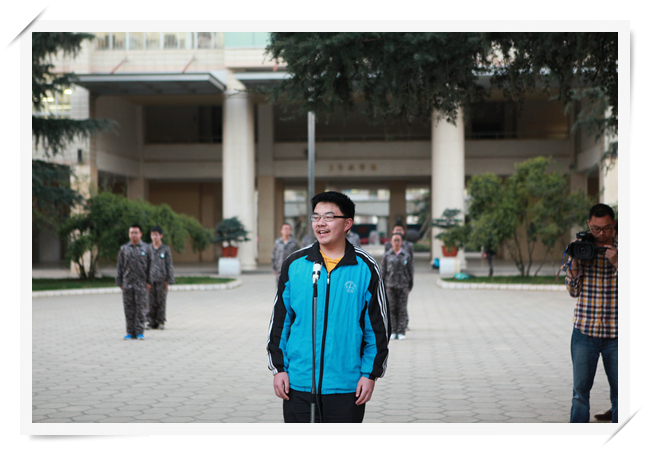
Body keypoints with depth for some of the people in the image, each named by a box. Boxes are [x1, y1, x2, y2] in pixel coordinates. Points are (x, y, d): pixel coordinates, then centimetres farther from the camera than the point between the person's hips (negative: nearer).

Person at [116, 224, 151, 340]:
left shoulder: (146, 248, 5)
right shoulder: (124, 249, 9)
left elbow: (150, 266, 5)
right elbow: (120, 266, 11)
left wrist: (149, 282, -2)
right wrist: (119, 282, 5)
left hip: (141, 283, -2)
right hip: (127, 282, 2)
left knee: (141, 307, -2)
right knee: (129, 308, 3)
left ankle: (140, 332, 3)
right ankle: (130, 332, 9)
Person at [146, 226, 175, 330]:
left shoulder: (166, 249, 2)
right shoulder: (148, 249, 8)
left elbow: (169, 265, 3)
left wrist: (168, 280, -3)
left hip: (161, 280, -2)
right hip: (150, 279, 2)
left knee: (161, 301, 1)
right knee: (151, 302, 2)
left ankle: (161, 321, 9)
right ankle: (151, 321, 8)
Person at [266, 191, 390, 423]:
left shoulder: (366, 268, -1)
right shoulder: (294, 264, 3)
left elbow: (378, 326, 3)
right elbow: (279, 321, 8)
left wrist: (371, 373, -1)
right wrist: (278, 368, 4)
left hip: (346, 386, -1)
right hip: (298, 384, 1)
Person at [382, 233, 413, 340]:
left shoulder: (406, 256, 8)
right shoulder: (387, 256, 7)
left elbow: (410, 271, 11)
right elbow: (383, 271, 8)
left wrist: (410, 286, 7)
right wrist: (383, 286, 2)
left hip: (403, 286, 0)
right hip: (390, 285, 0)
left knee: (402, 309, -3)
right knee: (391, 308, -1)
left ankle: (401, 332, 1)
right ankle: (393, 331, 5)